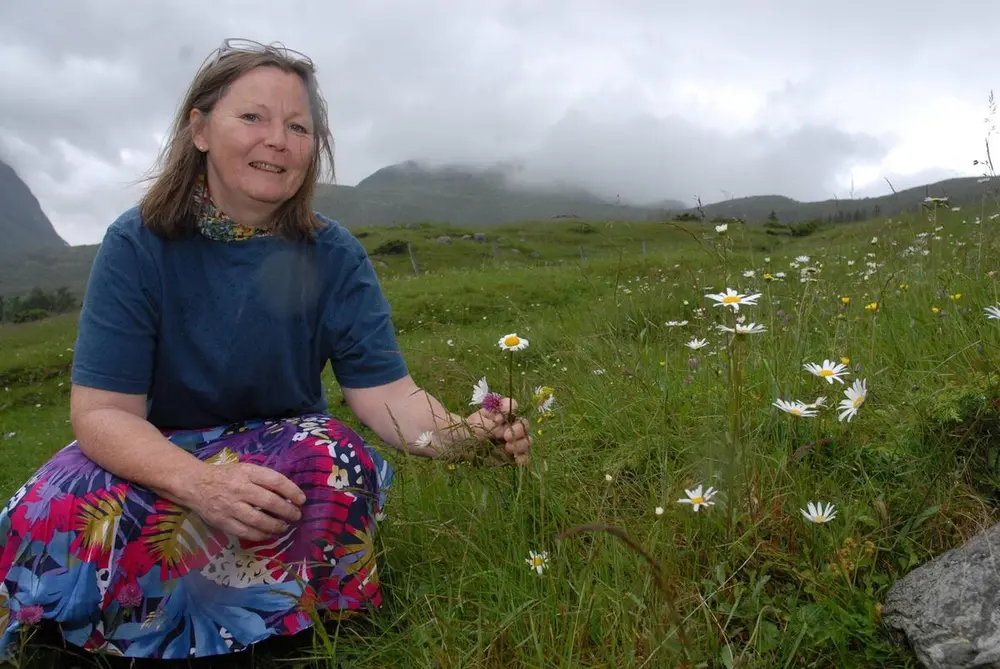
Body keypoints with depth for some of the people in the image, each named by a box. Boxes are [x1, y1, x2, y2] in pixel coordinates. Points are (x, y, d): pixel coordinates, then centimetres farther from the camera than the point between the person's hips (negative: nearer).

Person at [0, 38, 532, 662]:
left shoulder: (333, 255, -9)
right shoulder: (138, 243, -13)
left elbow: (386, 393, -16)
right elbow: (101, 412, -19)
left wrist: (463, 433, -39)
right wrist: (201, 483, -39)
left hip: (282, 446, 1)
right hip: (153, 458, 0)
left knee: (344, 465, -32)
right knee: (58, 514, -31)